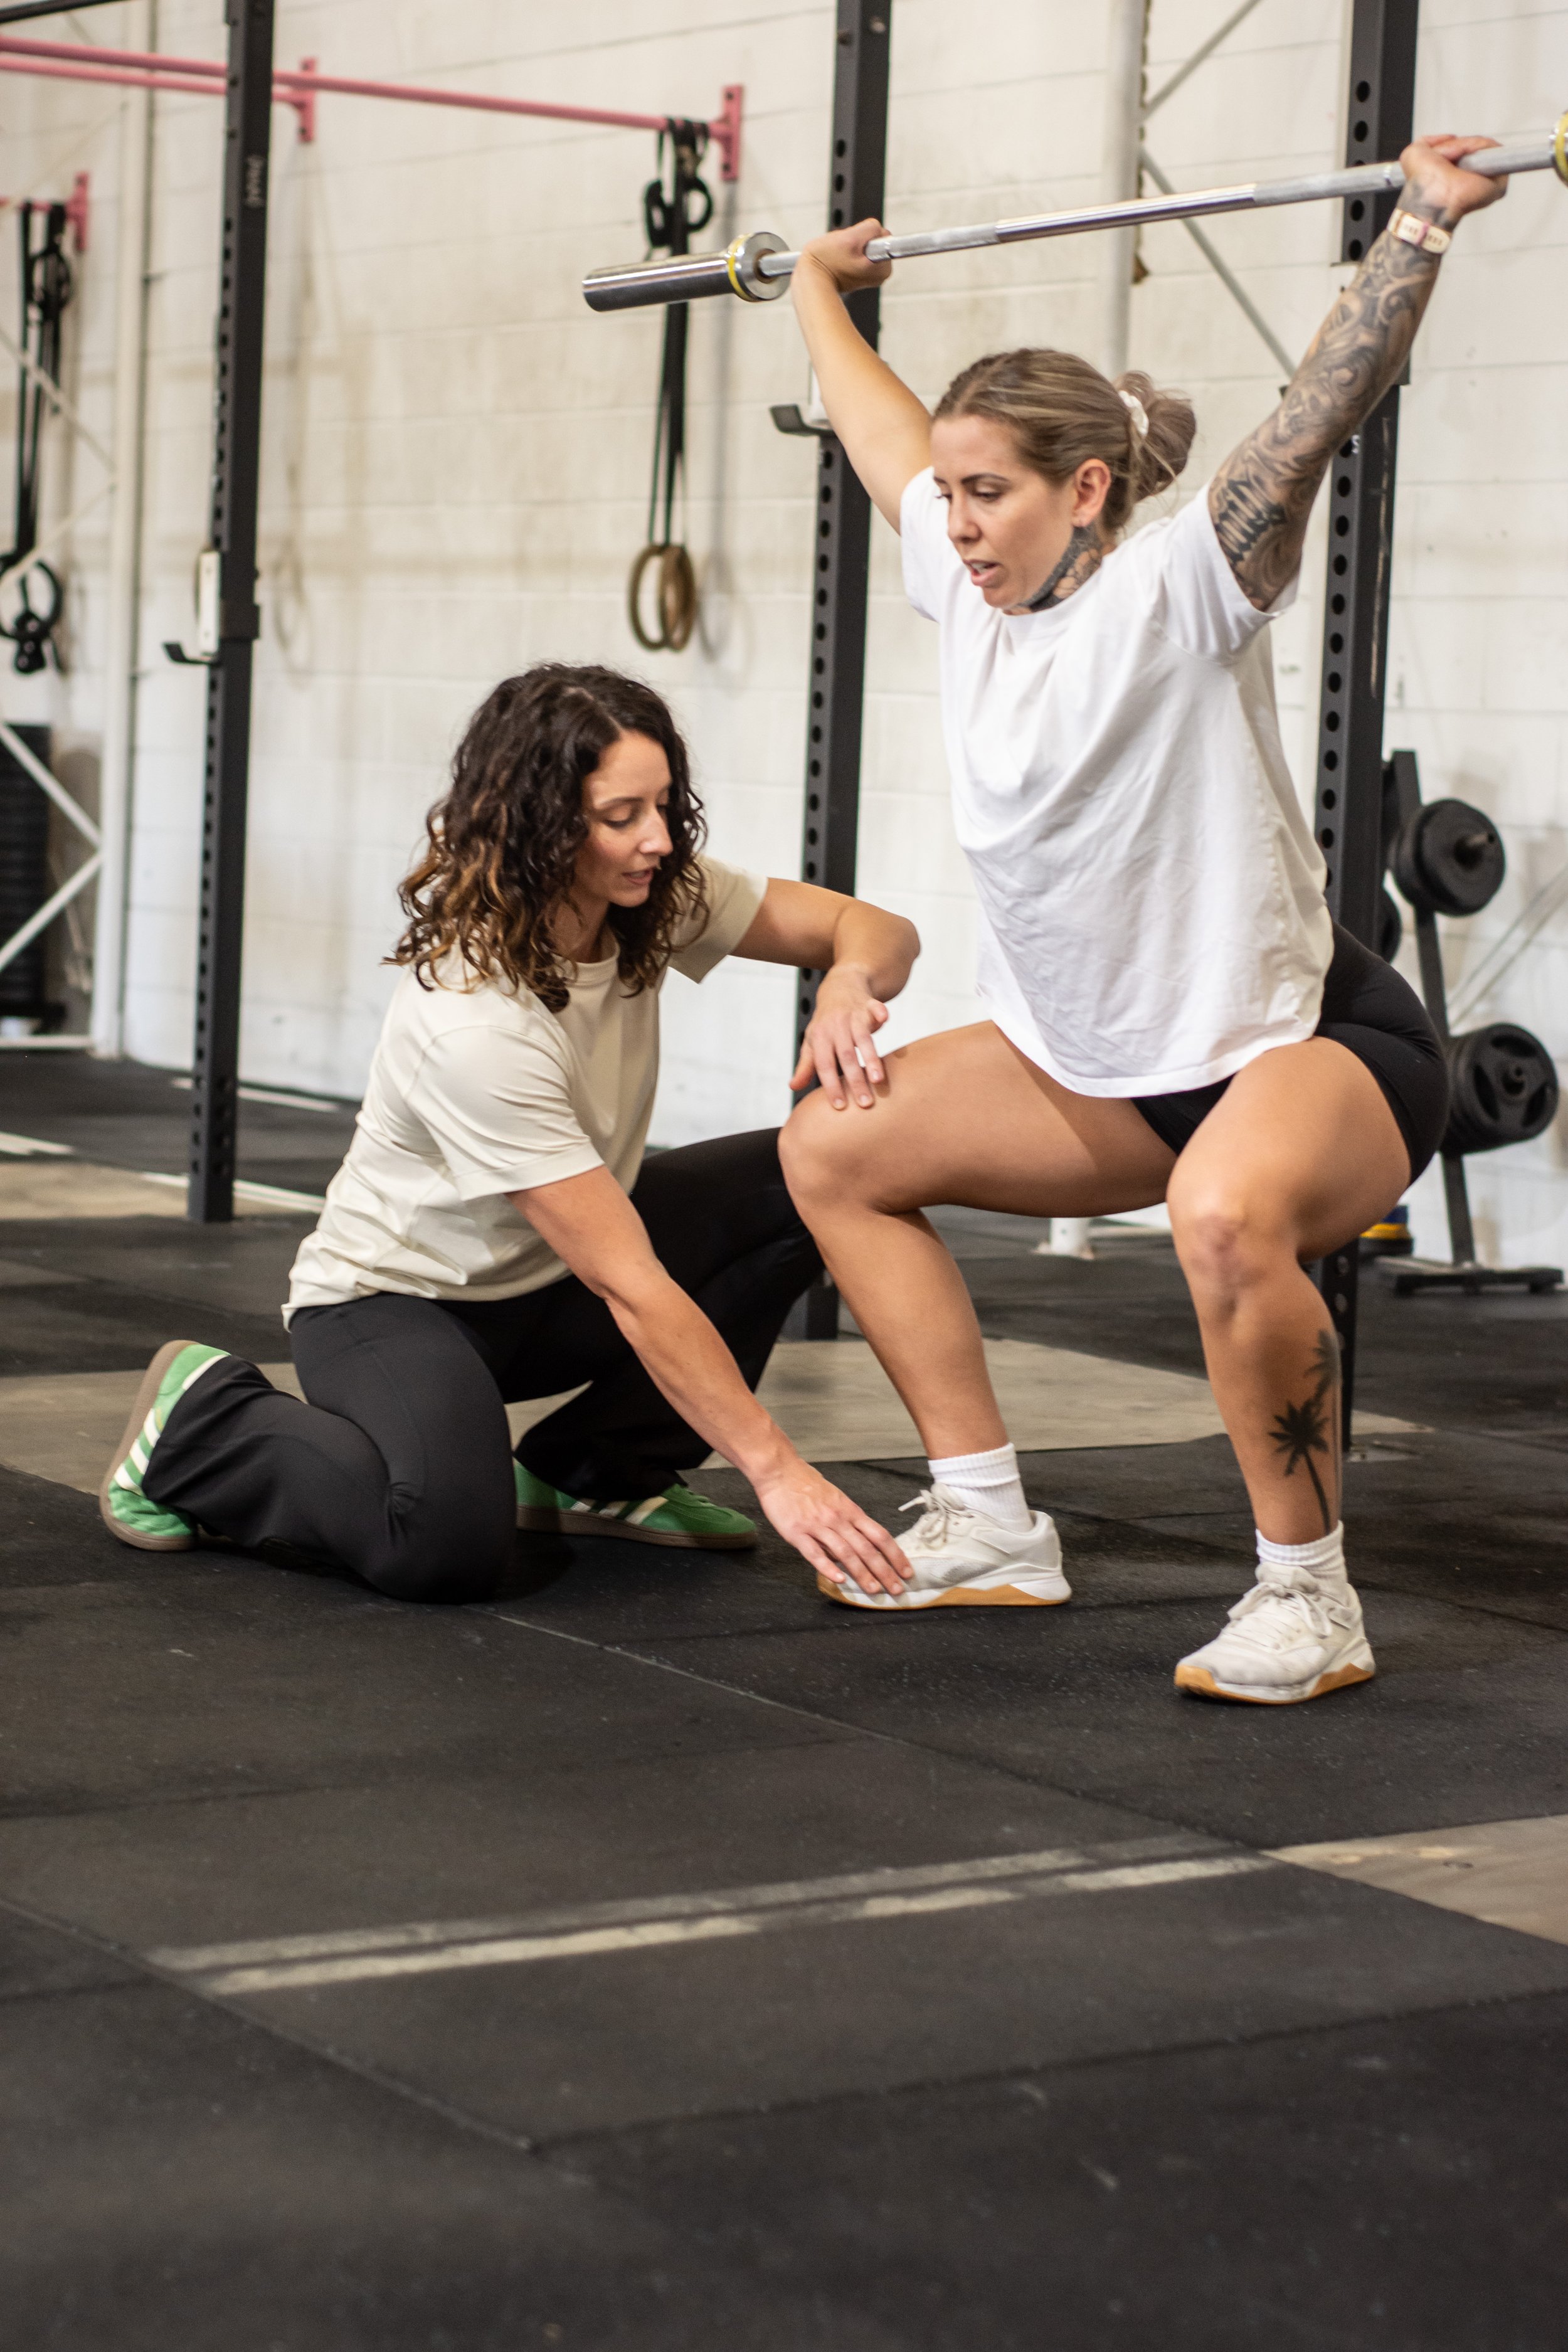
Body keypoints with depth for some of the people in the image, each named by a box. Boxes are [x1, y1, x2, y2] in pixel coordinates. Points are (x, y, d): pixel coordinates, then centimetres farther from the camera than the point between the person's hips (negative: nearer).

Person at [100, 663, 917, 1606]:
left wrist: (849, 982, -32)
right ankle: (203, 1421, -3)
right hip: (397, 1300, -8)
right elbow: (631, 1288, -33)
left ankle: (594, 1475, 0)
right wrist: (777, 1471, -34)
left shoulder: (655, 894, -12)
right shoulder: (471, 1020, -33)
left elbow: (880, 930, -6)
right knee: (448, 1545, -35)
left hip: (550, 1279, 8)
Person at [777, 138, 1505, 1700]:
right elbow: (877, 428, 18)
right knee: (835, 1149, 8)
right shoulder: (964, 590, 1)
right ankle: (988, 1525, 12)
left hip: (1305, 1043, -9)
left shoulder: (1177, 598, -18)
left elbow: (1323, 409, -30)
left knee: (1226, 1213, -41)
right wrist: (815, 291, 30)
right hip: (1097, 1065, 9)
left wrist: (1422, 227, -38)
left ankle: (1306, 1598, -23)